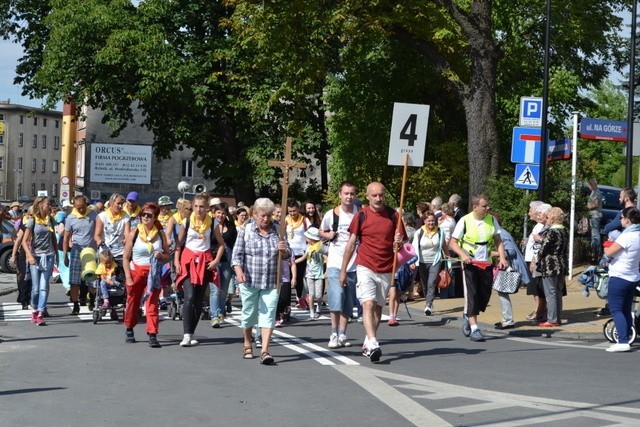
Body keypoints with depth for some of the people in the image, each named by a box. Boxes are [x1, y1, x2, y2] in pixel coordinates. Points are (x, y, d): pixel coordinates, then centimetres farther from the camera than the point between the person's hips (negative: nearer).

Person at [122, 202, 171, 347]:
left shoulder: (160, 234, 3)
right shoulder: (134, 233, -2)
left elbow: (168, 256, 11)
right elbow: (126, 257, -1)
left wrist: (161, 255, -13)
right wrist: (128, 277, -8)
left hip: (153, 273, 0)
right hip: (136, 272, 0)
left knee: (153, 304, -9)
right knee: (133, 303, 12)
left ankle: (152, 335, -11)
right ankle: (129, 329, 35)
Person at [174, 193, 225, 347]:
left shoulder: (212, 223, 2)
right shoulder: (187, 221, 1)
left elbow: (221, 244, 10)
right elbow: (178, 243, 5)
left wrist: (216, 260, -3)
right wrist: (176, 262, -4)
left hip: (205, 262, 2)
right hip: (188, 260, -2)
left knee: (199, 300, 4)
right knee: (189, 297, -16)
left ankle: (190, 334, 13)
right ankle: (187, 335, -20)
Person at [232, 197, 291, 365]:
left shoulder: (278, 231, 6)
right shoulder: (246, 230, 1)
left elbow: (287, 255, 10)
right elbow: (237, 254, -2)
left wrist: (284, 250, -14)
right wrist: (239, 271, -20)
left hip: (272, 282, 1)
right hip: (249, 282, -1)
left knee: (268, 314, -8)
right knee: (249, 313, 11)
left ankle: (265, 351, -10)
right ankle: (247, 345, 33)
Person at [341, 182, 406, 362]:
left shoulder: (393, 216, 3)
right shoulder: (361, 216, -1)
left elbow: (402, 241, 10)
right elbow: (351, 244, 3)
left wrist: (398, 242, -16)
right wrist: (343, 270, 2)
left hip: (386, 271, 3)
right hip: (365, 268, -3)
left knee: (378, 307, 11)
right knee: (368, 304, -17)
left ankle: (368, 344, 24)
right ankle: (373, 345, -27)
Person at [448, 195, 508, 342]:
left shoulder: (492, 220, 3)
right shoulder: (465, 221, -9)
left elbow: (498, 241, 10)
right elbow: (452, 242, -6)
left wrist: (502, 257, -4)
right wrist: (463, 254, -22)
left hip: (486, 263, 4)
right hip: (470, 263, -4)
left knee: (485, 295, 4)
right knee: (471, 294, -9)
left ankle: (468, 318, 27)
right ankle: (474, 328, -6)